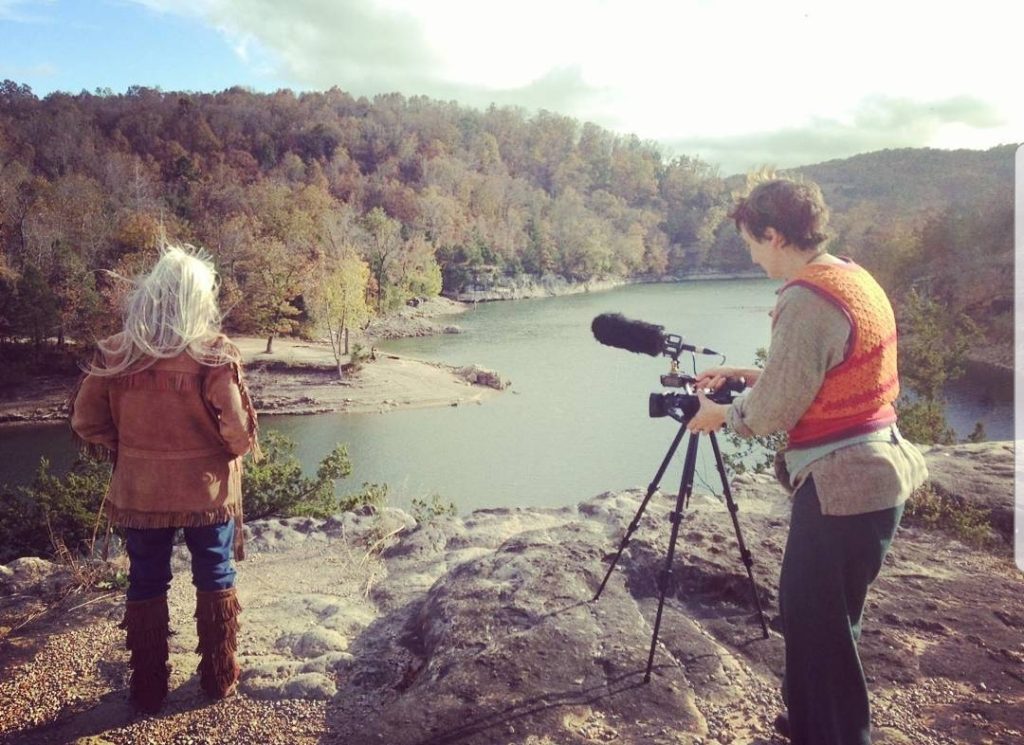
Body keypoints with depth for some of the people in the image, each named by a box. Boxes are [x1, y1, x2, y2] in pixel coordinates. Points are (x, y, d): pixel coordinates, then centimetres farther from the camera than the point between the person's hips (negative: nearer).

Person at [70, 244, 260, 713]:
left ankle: (148, 690, 27)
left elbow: (87, 421, -3)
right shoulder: (214, 354, -18)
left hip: (139, 493, 2)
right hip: (207, 492, -2)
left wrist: (125, 449, 13)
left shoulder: (115, 353, -8)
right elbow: (238, 428, -19)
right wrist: (241, 448, 2)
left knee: (145, 584, 16)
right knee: (215, 581, 15)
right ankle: (219, 678, 27)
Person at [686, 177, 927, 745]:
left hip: (843, 484, -10)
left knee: (820, 627, 4)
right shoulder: (856, 279, 10)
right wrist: (748, 376, 17)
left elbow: (773, 411, -16)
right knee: (805, 608, 22)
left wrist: (720, 415, 2)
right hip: (876, 472, 10)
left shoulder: (808, 298, -20)